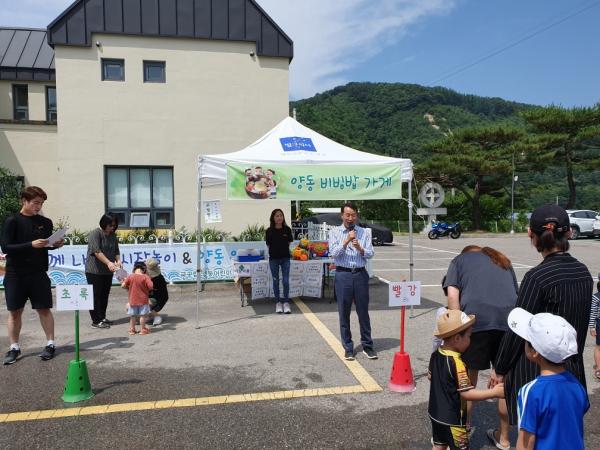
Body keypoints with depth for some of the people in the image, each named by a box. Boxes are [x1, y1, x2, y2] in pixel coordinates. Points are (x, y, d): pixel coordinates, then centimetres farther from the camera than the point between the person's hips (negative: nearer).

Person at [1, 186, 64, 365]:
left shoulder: (45, 222, 4)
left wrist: (56, 245, -7)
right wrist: (31, 245, -23)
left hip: (38, 273, 2)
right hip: (15, 274, -2)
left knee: (44, 309, 4)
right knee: (15, 311, 6)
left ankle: (50, 344, 15)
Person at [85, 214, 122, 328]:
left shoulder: (113, 236, 11)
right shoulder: (95, 234, -11)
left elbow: (116, 251, 10)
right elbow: (97, 251, -21)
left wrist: (118, 261, -11)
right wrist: (108, 262, -30)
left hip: (107, 271, 7)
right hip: (94, 270, -7)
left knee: (105, 295, 11)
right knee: (96, 295, -4)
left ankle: (102, 318, 21)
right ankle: (96, 321, 0)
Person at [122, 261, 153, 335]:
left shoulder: (130, 277, -5)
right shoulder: (145, 277, -14)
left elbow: (123, 285, -3)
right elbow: (151, 286, -20)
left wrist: (128, 287, 16)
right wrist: (146, 288, 2)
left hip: (132, 300, 3)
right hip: (143, 300, -3)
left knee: (132, 315, 16)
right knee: (143, 315, 9)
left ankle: (132, 329, 23)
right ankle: (142, 329, 14)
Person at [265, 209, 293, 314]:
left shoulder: (287, 229, -4)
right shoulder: (269, 231, -6)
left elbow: (289, 242, 7)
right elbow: (268, 245, 4)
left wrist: (282, 249, 4)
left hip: (285, 258, 0)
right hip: (273, 259, 0)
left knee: (286, 281, -1)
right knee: (276, 281, 7)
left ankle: (286, 302, 10)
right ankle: (278, 302, 18)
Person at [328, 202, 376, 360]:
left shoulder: (364, 232, 6)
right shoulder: (334, 232, 3)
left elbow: (370, 254, 0)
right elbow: (333, 253, -8)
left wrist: (360, 248, -19)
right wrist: (347, 240, -17)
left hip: (360, 274, 1)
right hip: (343, 275, -1)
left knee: (363, 312, 8)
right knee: (344, 313, 5)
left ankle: (367, 346, 21)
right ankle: (348, 348, 18)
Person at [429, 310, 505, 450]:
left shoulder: (435, 354, -3)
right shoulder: (456, 362, -28)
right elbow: (466, 393, -27)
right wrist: (494, 392, -22)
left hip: (435, 412, 7)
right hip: (452, 418, -7)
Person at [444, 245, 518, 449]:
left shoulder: (460, 260, 20)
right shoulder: (503, 260, 32)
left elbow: (453, 295, 4)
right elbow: (517, 293, 26)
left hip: (476, 318, -3)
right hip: (509, 319, 4)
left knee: (468, 378, 12)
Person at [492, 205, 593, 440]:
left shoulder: (537, 277, -20)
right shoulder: (583, 273, 0)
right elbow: (582, 323, 10)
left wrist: (500, 369, -5)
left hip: (536, 370, -7)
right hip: (572, 368, 7)